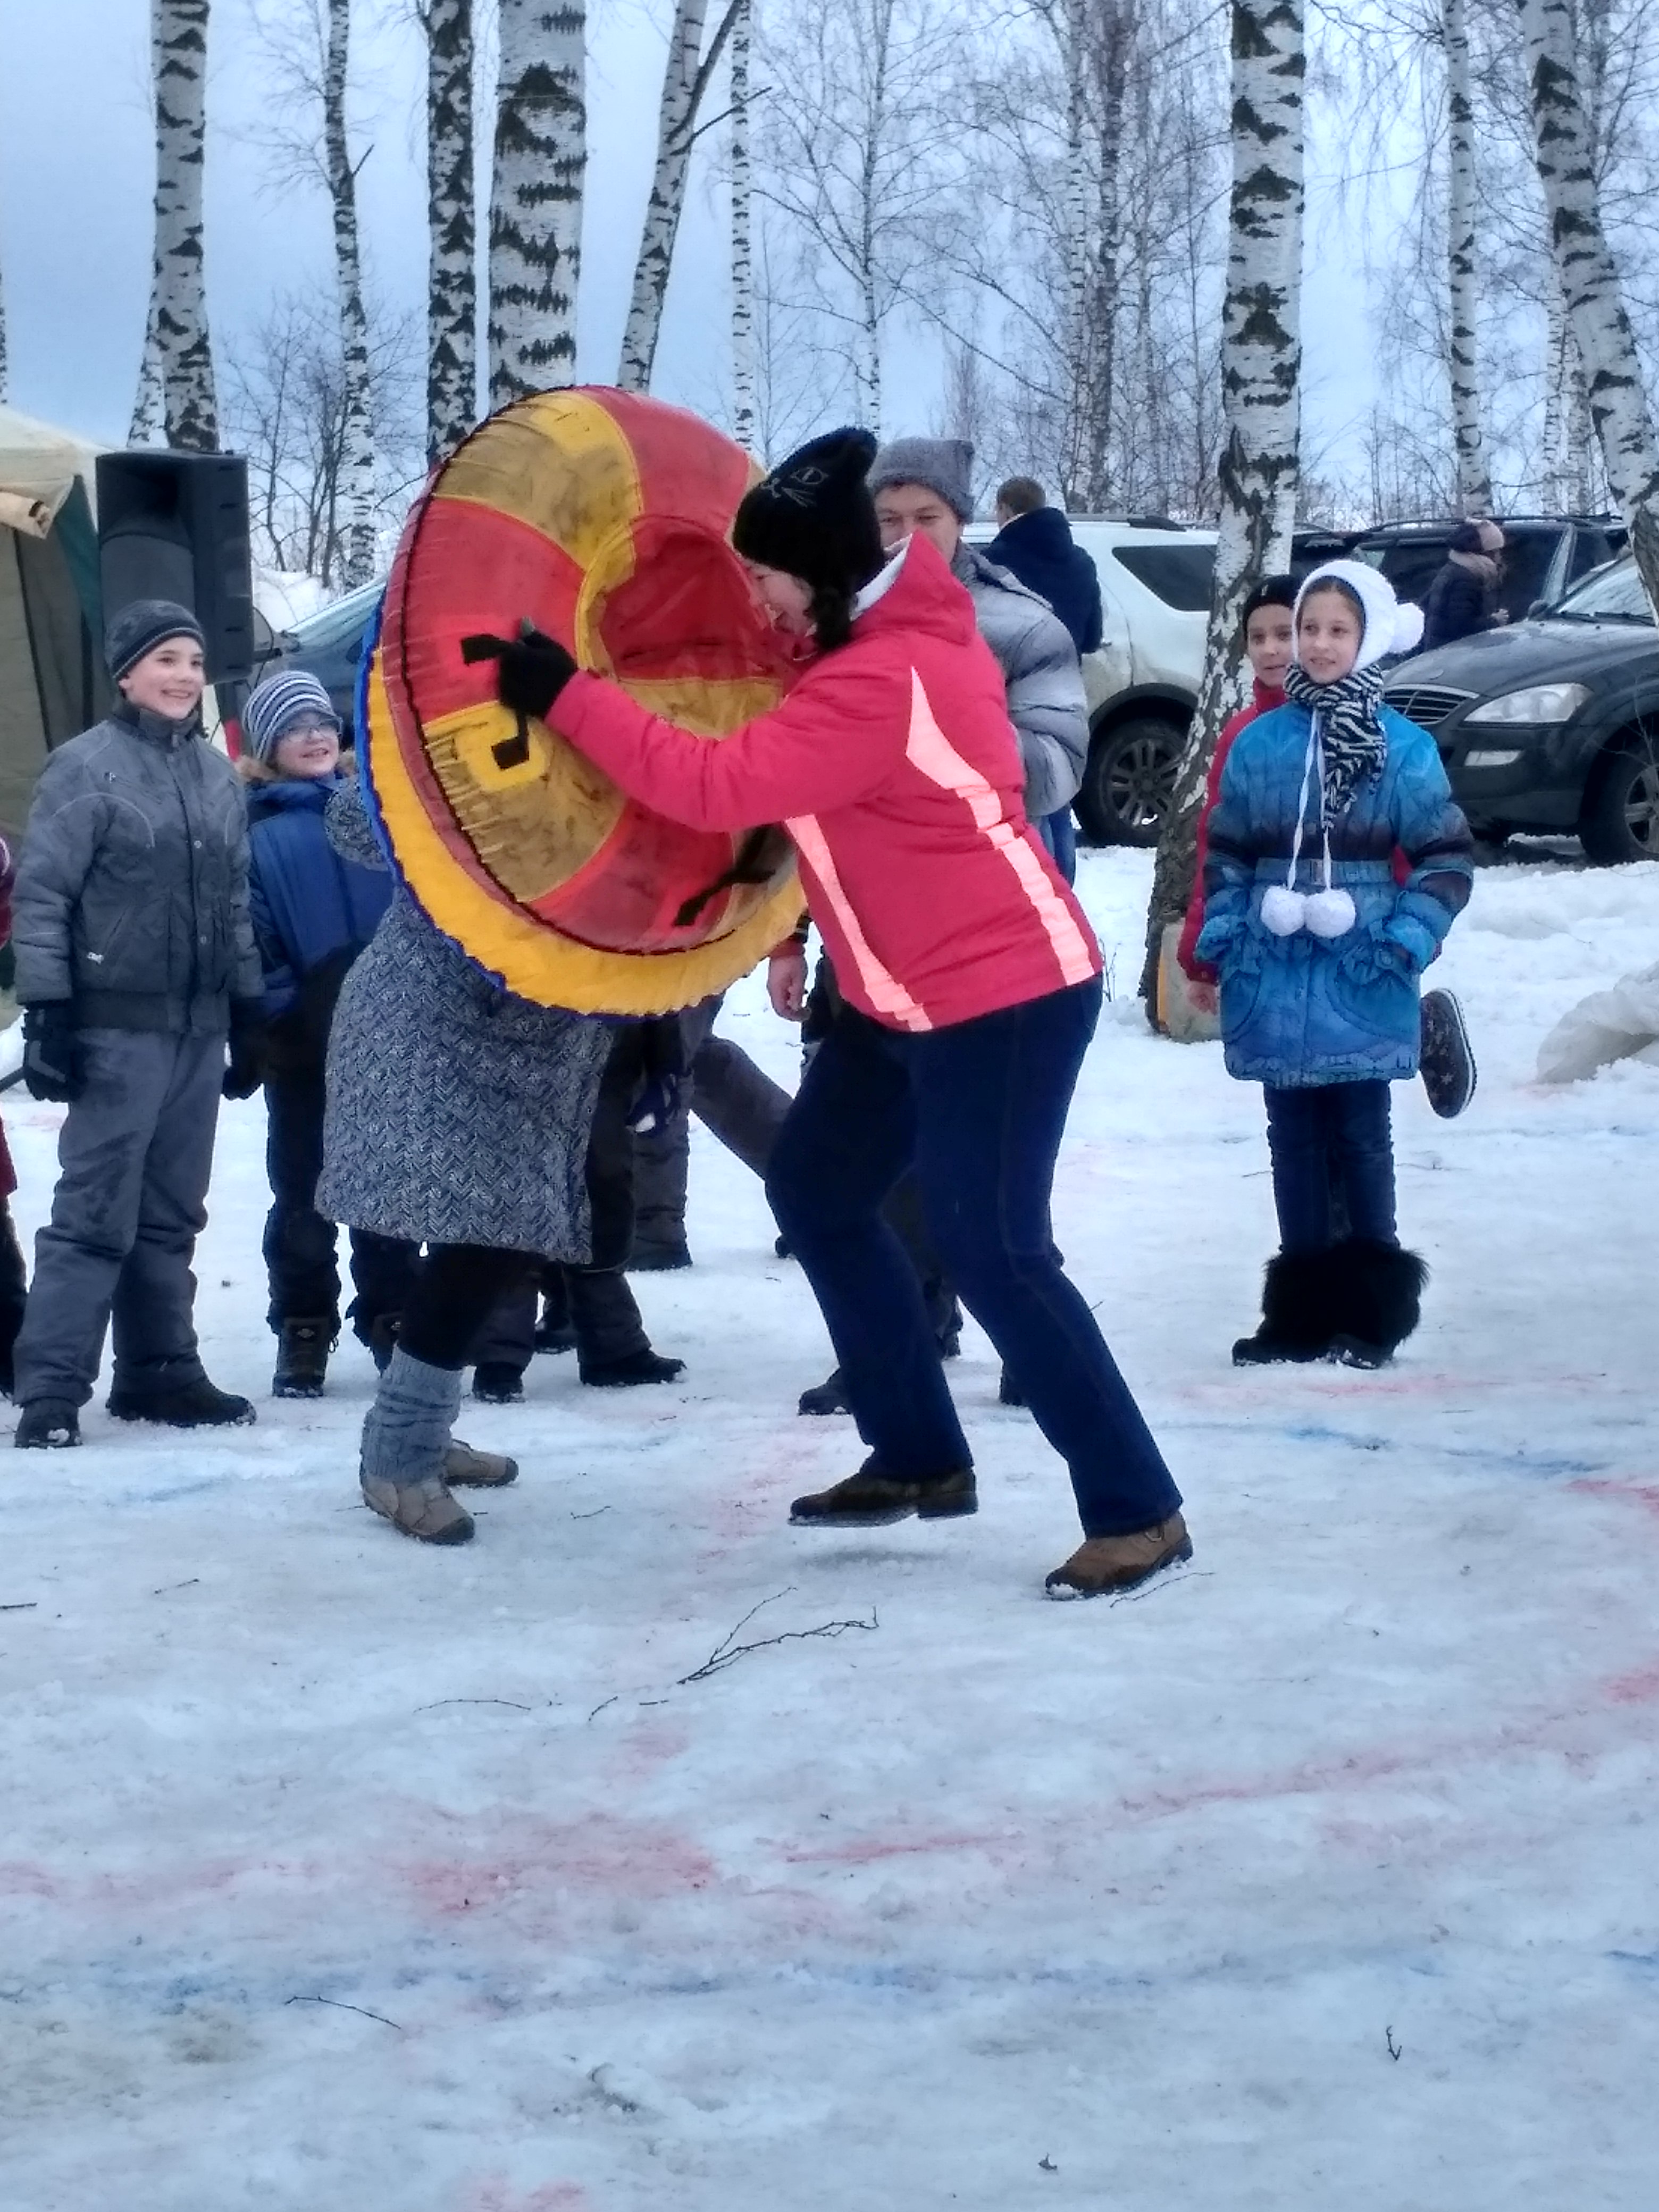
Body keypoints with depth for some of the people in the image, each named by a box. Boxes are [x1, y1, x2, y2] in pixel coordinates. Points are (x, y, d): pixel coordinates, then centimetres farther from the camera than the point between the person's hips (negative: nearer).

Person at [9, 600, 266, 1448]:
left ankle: (159, 1371, 18)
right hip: (118, 1025, -6)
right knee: (95, 1211, -8)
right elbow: (41, 897, -9)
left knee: (171, 1212, 10)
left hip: (199, 1026, 6)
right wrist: (46, 1012, -14)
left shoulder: (217, 773, 12)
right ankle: (52, 1390, -7)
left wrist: (249, 1013, 16)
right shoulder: (85, 766, -6)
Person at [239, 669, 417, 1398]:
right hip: (304, 1036, -2)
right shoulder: (250, 830, -1)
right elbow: (247, 933, -6)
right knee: (303, 1186, 5)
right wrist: (279, 1007, -14)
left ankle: (391, 1320, 21)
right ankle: (302, 1332, 13)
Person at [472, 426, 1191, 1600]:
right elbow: (811, 799, 18)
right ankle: (920, 1460, 24)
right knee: (817, 1194, 16)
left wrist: (565, 695, -27)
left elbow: (715, 786, -31)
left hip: (1003, 996, -11)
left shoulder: (877, 684, -27)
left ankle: (1138, 1511, -2)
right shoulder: (894, 627, 5)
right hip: (907, 995, 11)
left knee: (995, 1253, -11)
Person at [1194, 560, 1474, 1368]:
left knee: (1360, 1140, 2)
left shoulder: (1403, 747, -3)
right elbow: (1225, 853, 12)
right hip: (1275, 984, 3)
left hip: (1361, 986, -3)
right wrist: (1221, 939, 3)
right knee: (1294, 1142, 9)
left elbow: (1446, 858, 0)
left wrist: (1408, 941, -10)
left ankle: (1374, 1308, 9)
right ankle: (1301, 1309, 15)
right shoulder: (1259, 742, 5)